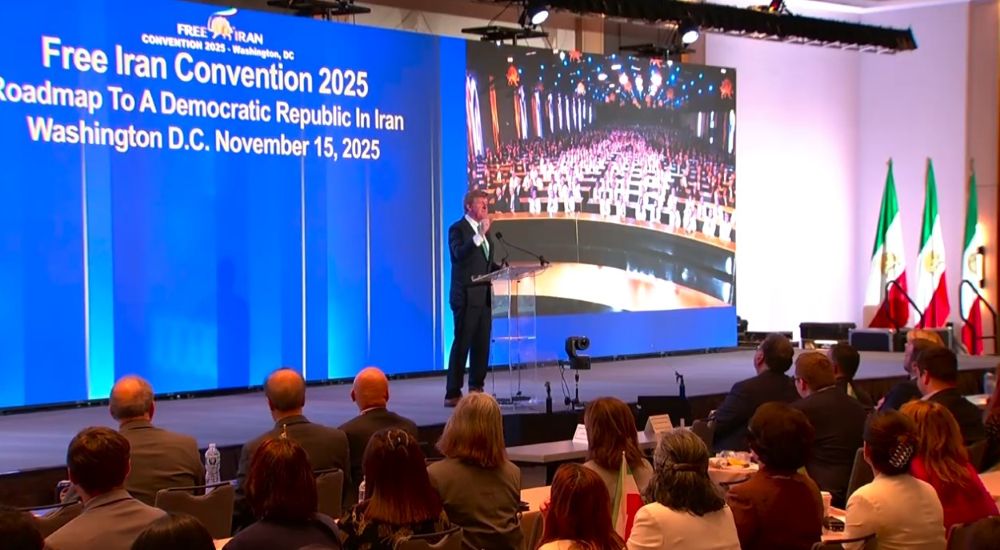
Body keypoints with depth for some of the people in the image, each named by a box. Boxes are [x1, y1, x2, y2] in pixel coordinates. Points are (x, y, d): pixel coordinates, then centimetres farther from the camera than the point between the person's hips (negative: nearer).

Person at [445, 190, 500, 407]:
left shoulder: (484, 229, 17)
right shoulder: (457, 229, -7)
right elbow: (459, 254, -25)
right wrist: (479, 235, -30)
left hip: (484, 295, 8)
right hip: (466, 296, -8)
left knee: (482, 344, 10)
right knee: (462, 344, -7)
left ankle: (476, 388, 19)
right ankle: (453, 394, -6)